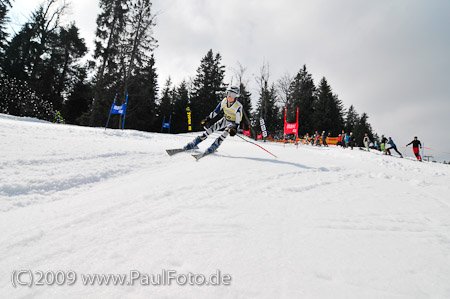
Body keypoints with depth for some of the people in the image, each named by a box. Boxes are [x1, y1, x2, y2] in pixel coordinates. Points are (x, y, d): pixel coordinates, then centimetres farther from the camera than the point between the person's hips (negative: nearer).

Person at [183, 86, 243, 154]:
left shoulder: (238, 107, -30)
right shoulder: (224, 101, -17)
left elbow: (238, 121, -25)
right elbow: (216, 111, -6)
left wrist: (235, 129, -41)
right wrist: (208, 119, -7)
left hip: (233, 122, -3)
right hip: (225, 119, 4)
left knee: (226, 131, -34)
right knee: (212, 128, -13)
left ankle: (213, 147, -23)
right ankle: (194, 143, -9)